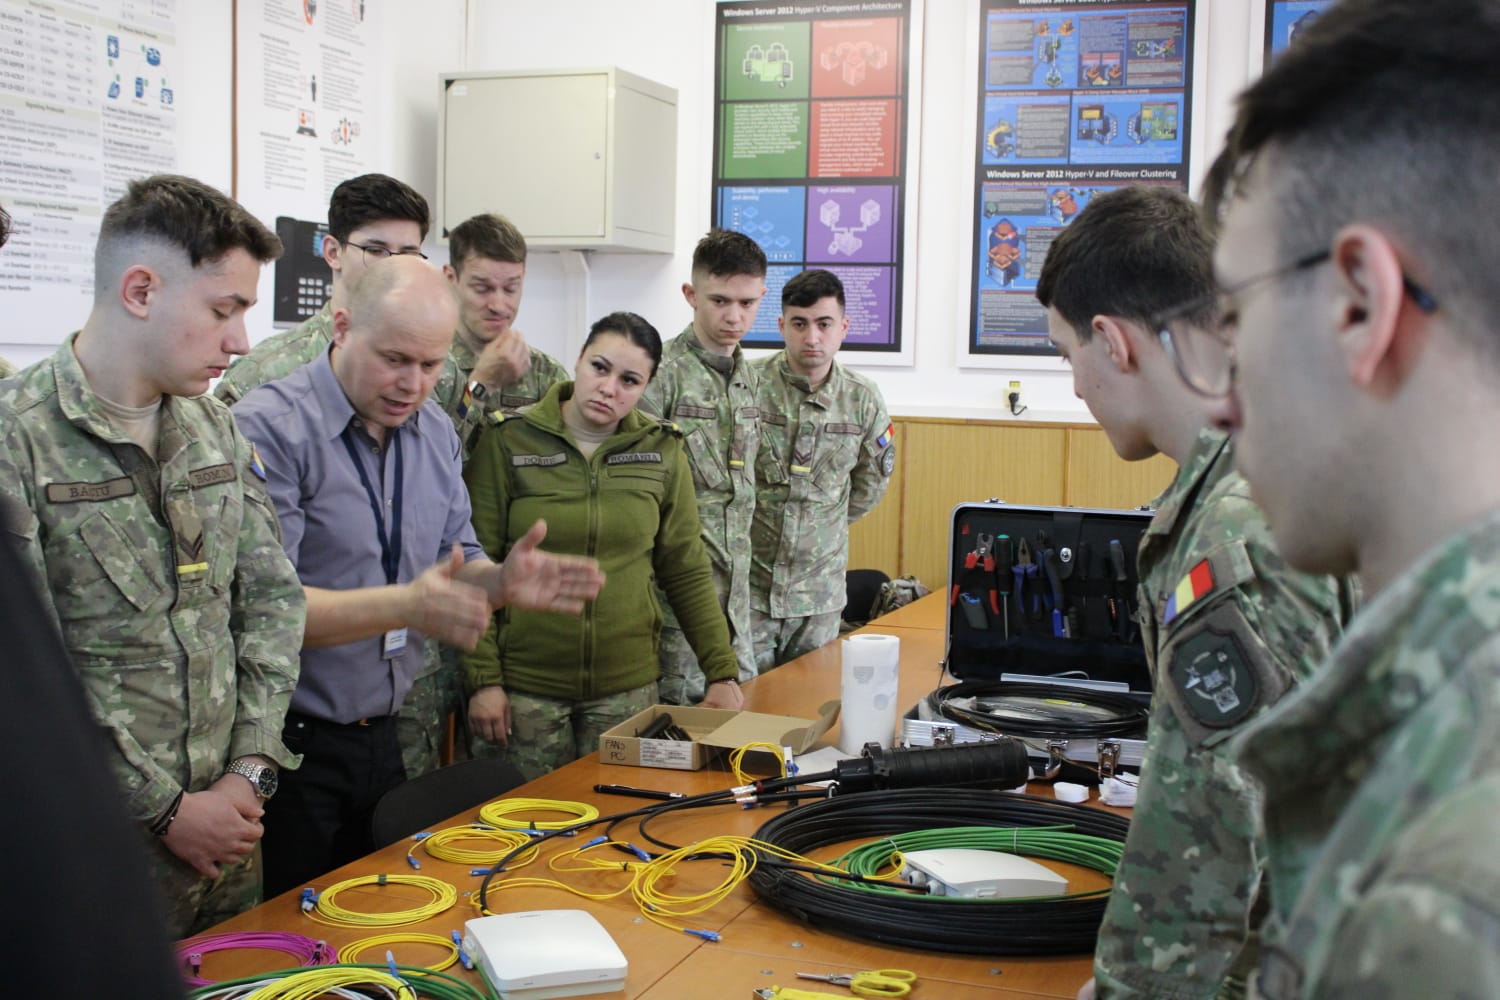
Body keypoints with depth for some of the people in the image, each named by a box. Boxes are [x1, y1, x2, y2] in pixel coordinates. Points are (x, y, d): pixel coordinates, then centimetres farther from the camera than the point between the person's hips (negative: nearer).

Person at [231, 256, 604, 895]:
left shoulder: (436, 434, 8)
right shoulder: (270, 427, -16)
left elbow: (458, 564, 13)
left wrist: (503, 582, -10)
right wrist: (404, 606, -34)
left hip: (383, 740, 7)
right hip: (290, 747, -6)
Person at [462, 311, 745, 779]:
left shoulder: (661, 451, 1)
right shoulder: (508, 442, -6)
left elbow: (686, 569, 6)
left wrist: (723, 672, 1)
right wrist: (483, 678, -9)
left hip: (627, 686, 2)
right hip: (524, 685, -2)